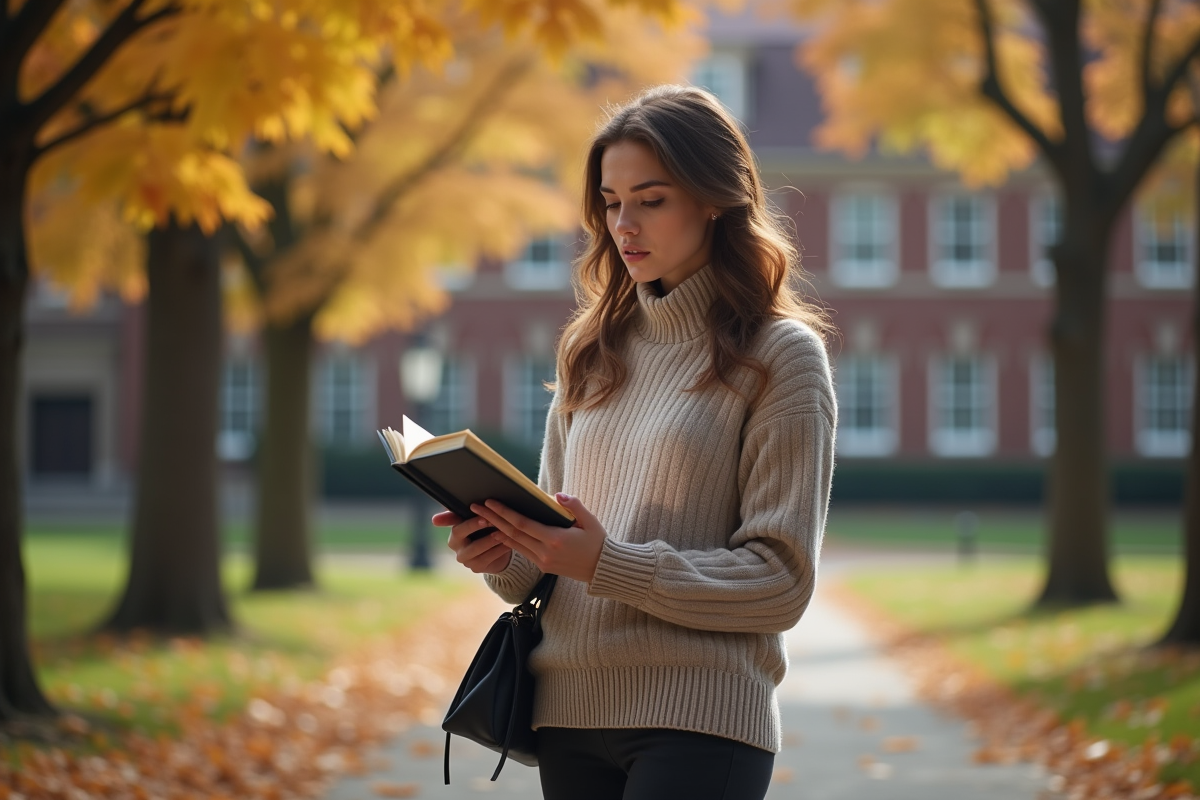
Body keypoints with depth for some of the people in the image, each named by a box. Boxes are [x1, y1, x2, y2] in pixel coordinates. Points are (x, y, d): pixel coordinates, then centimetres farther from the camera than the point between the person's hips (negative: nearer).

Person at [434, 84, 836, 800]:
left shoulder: (780, 356, -1)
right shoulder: (596, 352, 14)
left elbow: (780, 581, -7)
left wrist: (608, 565, -17)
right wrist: (507, 559, -4)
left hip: (701, 720, -5)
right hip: (571, 715, 5)